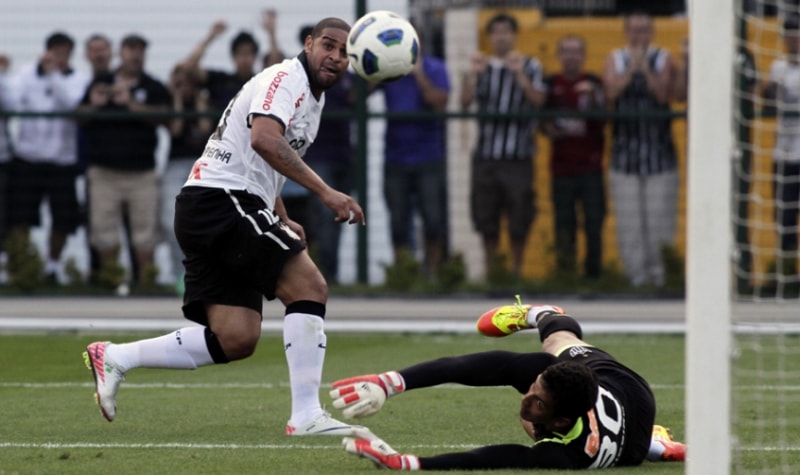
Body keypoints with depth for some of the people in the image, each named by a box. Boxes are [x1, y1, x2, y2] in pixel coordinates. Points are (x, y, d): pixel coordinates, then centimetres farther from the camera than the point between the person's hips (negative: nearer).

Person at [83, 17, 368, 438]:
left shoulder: (313, 97, 22)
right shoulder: (287, 79, -9)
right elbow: (264, 139, -28)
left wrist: (281, 220, 21)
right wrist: (324, 192, -31)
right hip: (222, 198, -10)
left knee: (236, 340, 1)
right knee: (309, 287, -16)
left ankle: (114, 358, 5)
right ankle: (306, 415, -17)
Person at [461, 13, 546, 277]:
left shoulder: (530, 66, 5)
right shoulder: (483, 67, 11)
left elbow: (537, 100, -7)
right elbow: (465, 100, 0)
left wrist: (520, 74, -18)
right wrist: (474, 74, -13)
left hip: (518, 155, -2)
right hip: (486, 154, 2)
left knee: (519, 220, 0)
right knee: (486, 219, 7)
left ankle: (517, 270, 11)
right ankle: (490, 271, 17)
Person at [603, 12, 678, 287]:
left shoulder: (662, 59, 6)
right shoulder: (615, 59, 9)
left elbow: (663, 94, -8)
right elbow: (611, 93, -6)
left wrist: (646, 69, -17)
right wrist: (630, 69, -15)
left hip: (659, 145, -1)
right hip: (626, 145, 1)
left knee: (658, 210, -4)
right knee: (628, 215, -4)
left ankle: (655, 268, 6)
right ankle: (636, 271, 0)